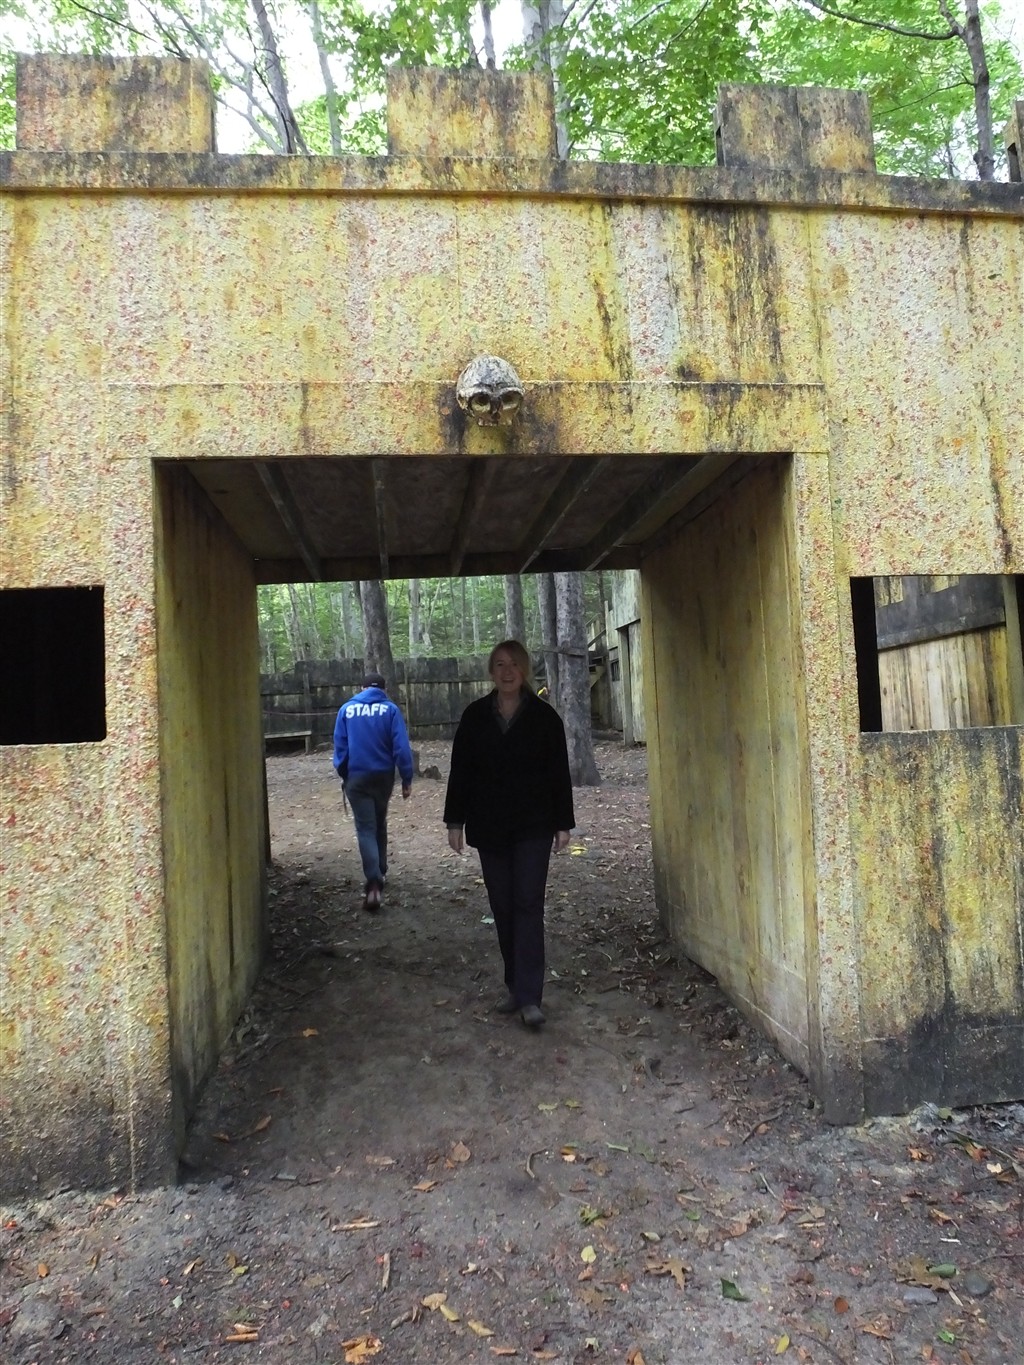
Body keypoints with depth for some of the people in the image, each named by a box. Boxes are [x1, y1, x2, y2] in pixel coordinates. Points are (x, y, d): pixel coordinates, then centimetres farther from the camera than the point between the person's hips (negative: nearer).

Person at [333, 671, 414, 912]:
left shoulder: (347, 709, 1)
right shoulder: (390, 709, -4)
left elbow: (340, 747, 4)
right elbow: (401, 747, -9)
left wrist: (344, 776, 16)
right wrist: (407, 779, -3)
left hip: (357, 777, -1)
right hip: (383, 776, 1)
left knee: (365, 828, -2)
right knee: (379, 824, 20)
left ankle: (374, 883, -18)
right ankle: (380, 873, 29)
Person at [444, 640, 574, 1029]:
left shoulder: (544, 716, -4)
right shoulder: (475, 716, 2)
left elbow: (559, 773, -1)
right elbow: (460, 771, 4)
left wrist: (563, 823, -3)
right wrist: (455, 821, 2)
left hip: (533, 826, -2)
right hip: (489, 827, 3)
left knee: (528, 905, -5)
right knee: (503, 907, 9)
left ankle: (529, 997, -3)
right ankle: (516, 986, 22)